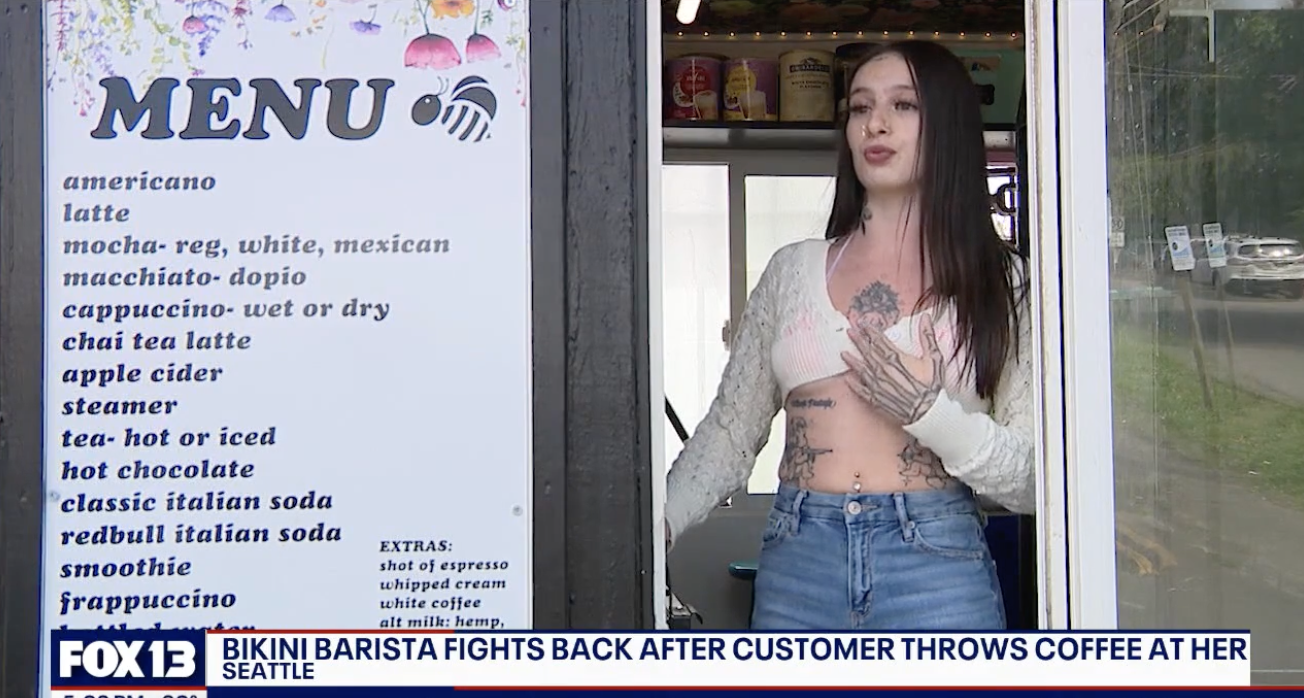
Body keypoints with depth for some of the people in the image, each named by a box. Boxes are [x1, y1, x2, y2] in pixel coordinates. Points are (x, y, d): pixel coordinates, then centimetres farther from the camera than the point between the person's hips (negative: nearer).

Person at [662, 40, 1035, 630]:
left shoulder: (998, 282, 5)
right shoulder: (792, 271, 11)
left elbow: (1038, 481, 2)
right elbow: (729, 432, 10)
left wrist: (932, 412, -13)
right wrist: (654, 523, -6)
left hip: (936, 565, -1)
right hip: (797, 563, 2)